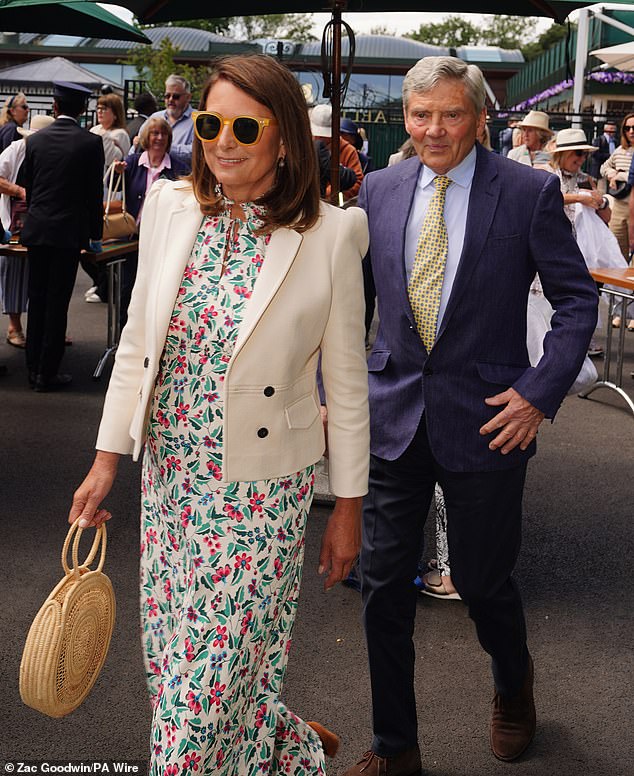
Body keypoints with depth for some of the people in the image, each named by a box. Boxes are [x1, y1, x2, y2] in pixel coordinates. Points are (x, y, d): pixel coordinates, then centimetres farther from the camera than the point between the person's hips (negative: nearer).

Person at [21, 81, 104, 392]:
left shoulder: (35, 140, 5)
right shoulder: (90, 142, -6)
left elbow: (29, 188, 11)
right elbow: (94, 192, -4)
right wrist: (95, 234, 5)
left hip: (36, 229, 4)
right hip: (69, 231, -4)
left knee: (37, 299, 13)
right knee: (57, 302, 1)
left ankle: (33, 366, 19)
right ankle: (47, 373, 4)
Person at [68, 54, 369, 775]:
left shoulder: (330, 235, -11)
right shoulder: (169, 208, 0)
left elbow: (346, 382, -5)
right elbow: (136, 343, 7)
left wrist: (348, 508, 0)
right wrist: (107, 461, 7)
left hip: (261, 492, -5)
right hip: (169, 476, 5)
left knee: (206, 689, 2)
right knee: (173, 660, 16)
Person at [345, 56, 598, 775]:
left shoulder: (529, 191, -6)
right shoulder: (379, 190, 4)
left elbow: (577, 298, -3)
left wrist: (540, 393, -12)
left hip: (485, 419, -3)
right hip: (393, 413, 3)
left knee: (482, 580, 10)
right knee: (383, 583, 7)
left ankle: (514, 687, 45)